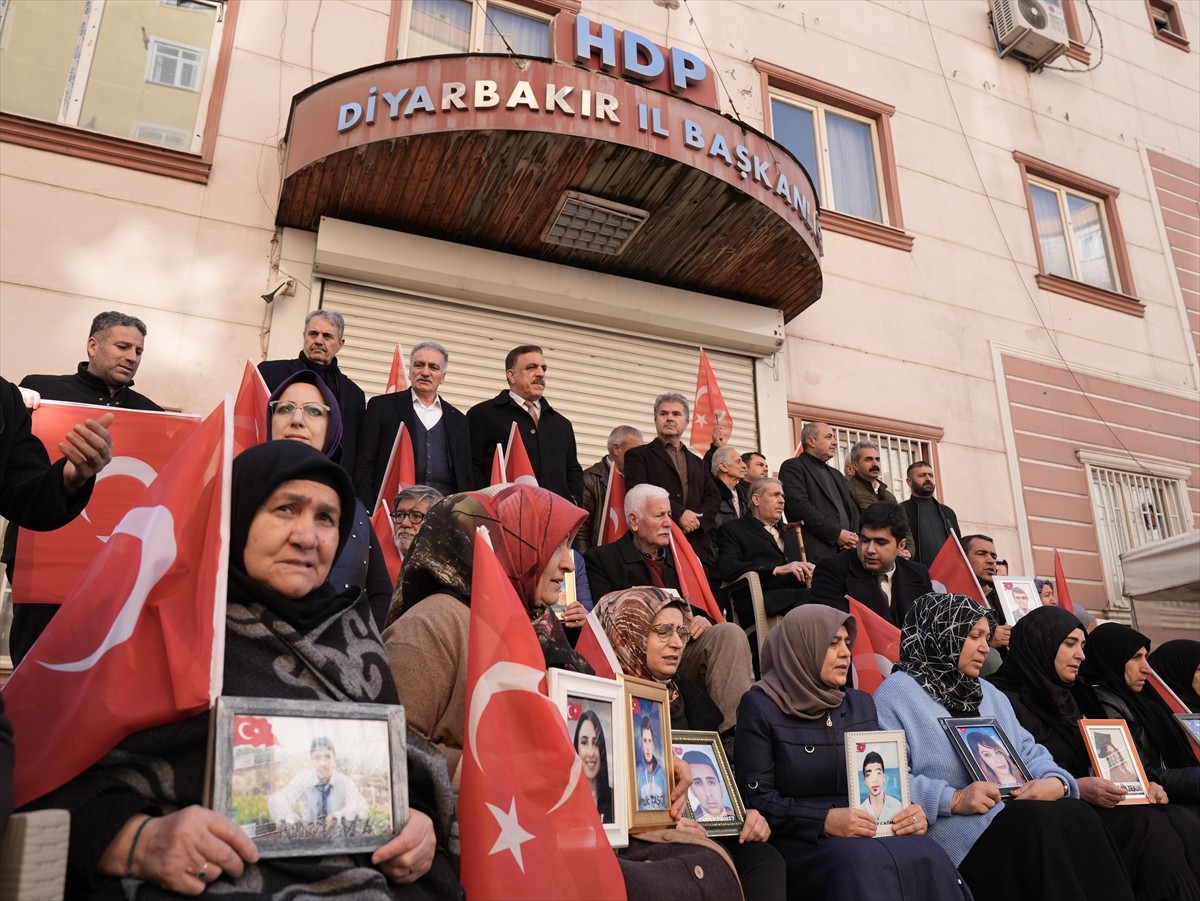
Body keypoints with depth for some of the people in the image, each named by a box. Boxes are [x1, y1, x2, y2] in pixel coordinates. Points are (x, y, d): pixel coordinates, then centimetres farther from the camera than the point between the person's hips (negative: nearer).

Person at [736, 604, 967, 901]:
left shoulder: (861, 704, 17)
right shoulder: (760, 707, -1)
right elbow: (756, 798, -7)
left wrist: (911, 812, -7)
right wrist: (825, 820, -20)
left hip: (870, 834, 5)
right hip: (799, 842, -5)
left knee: (927, 859, -28)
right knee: (864, 866, -37)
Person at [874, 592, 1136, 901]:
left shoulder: (989, 693, 24)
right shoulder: (897, 694, -4)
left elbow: (1029, 752, 17)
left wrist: (1057, 781, -6)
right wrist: (953, 800, -21)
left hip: (1016, 819, 7)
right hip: (957, 831, -7)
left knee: (1077, 815, -22)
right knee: (1041, 824, -30)